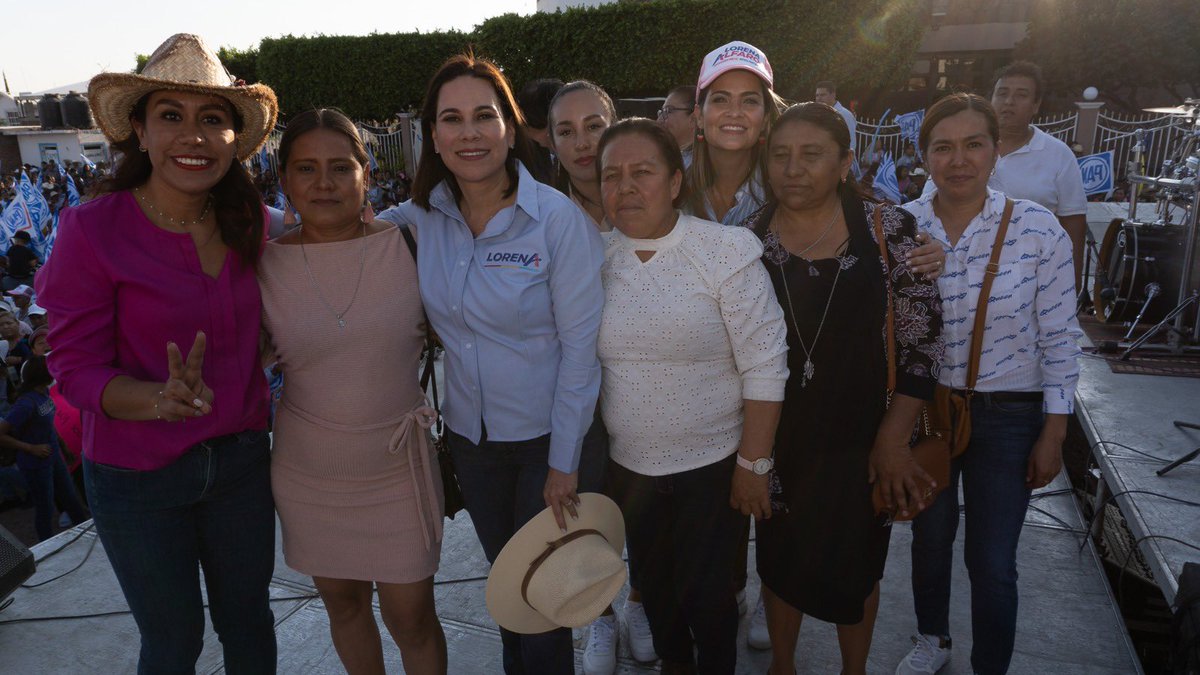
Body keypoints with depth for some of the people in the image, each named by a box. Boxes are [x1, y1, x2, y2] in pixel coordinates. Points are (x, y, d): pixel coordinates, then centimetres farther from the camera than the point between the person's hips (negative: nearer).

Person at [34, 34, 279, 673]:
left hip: (241, 459, 4)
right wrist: (161, 399, -34)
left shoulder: (254, 223, -5)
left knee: (248, 620, 21)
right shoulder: (93, 229, -17)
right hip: (137, 476, -3)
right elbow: (76, 367, -15)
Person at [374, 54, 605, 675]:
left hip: (546, 437, -4)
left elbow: (580, 347, -16)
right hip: (468, 433, 4)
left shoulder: (558, 219, -19)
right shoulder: (420, 217, -6)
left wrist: (564, 462, -14)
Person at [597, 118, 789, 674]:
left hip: (713, 466, -4)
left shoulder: (726, 250, -15)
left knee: (707, 592, 11)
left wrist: (753, 463, -12)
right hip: (627, 468, 4)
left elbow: (764, 366, -13)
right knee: (653, 585, 22)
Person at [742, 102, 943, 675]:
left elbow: (922, 339, -8)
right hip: (776, 439, 2)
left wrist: (893, 440, -11)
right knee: (780, 559, 18)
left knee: (855, 567, 16)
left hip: (862, 440, -1)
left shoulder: (888, 229, -11)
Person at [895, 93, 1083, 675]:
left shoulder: (1038, 228, -13)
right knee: (929, 538, 21)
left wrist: (1053, 435, -5)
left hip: (1008, 416, -2)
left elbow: (1059, 339, -7)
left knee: (993, 564, 5)